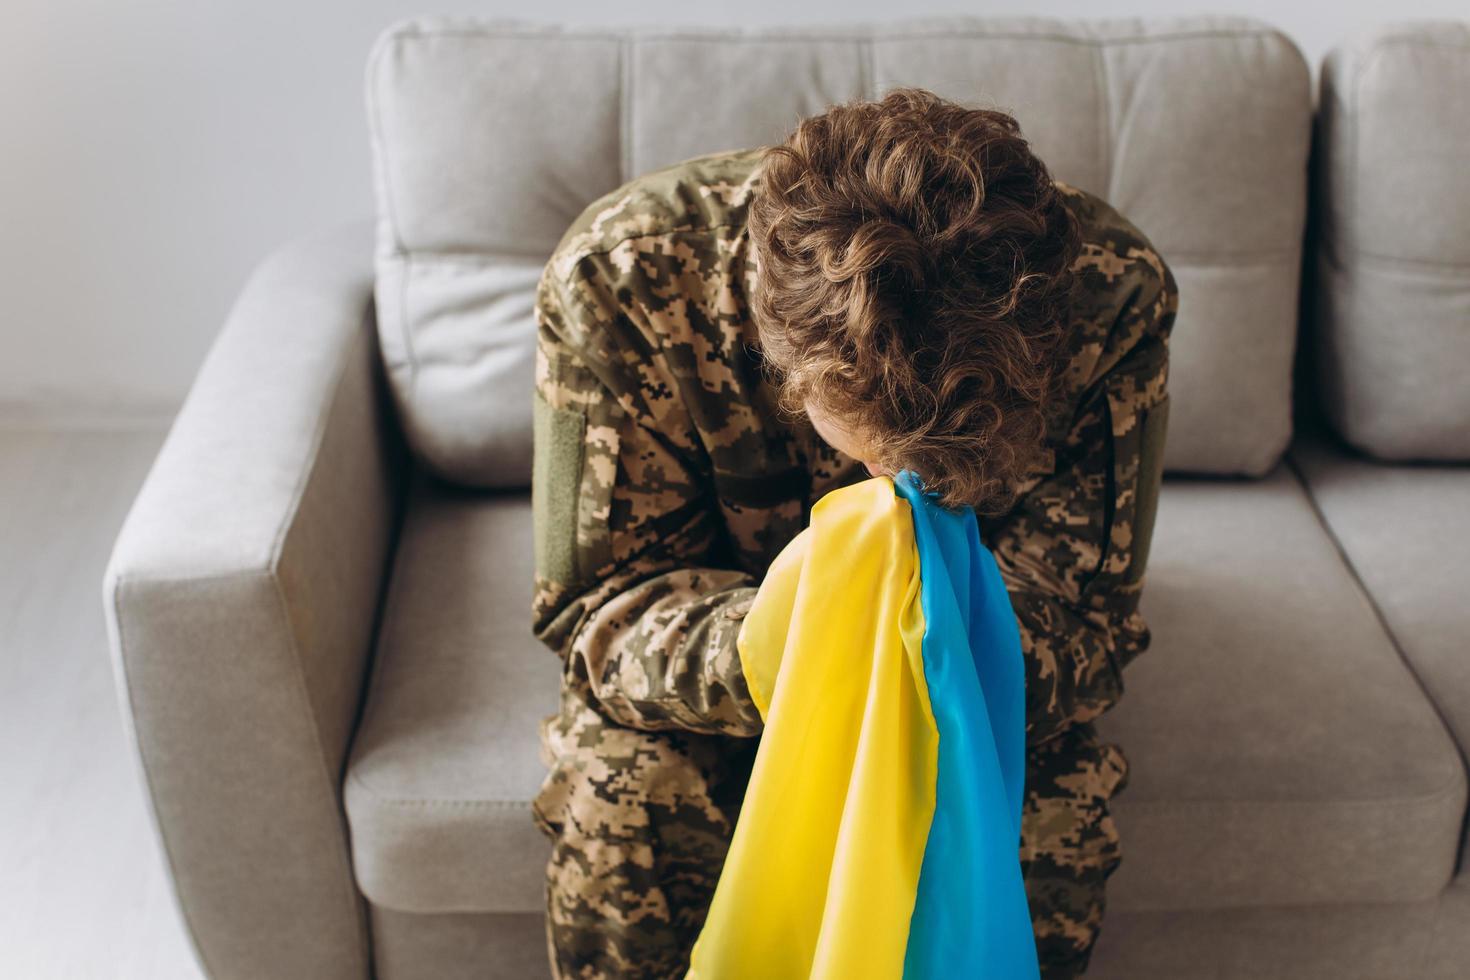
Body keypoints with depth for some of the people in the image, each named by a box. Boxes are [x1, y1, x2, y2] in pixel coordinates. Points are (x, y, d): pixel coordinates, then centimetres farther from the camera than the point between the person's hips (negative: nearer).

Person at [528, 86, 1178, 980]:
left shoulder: (1111, 295, -30)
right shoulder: (618, 277, -33)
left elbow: (1086, 614, -22)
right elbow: (597, 606, -24)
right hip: (717, 622, 0)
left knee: (1050, 814, -27)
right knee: (619, 812, -28)